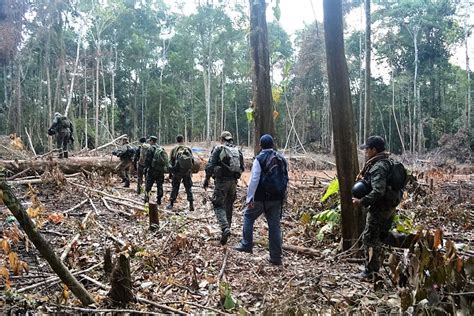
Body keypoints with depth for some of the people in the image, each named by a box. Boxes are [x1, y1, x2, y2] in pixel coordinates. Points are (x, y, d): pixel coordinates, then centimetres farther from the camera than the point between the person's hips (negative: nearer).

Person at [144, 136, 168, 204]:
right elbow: (166, 160, 15)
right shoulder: (162, 149, 12)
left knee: (148, 185, 2)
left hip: (153, 170, -6)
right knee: (160, 185, 10)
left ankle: (146, 199, -1)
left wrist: (146, 168, -3)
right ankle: (159, 200, 12)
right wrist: (164, 169, 19)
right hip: (161, 170, 6)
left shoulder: (151, 149, -8)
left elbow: (147, 160, -10)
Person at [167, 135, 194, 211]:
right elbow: (192, 161, 3)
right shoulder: (188, 149, 1)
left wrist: (170, 173, 8)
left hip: (177, 172, -1)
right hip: (187, 172, 1)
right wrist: (190, 171, 13)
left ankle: (171, 204, 15)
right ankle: (191, 205, 4)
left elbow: (171, 162, 0)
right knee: (189, 188, 8)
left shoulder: (174, 150, -2)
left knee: (175, 188, 11)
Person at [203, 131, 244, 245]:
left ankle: (225, 228, -20)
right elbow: (242, 168, 12)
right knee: (229, 205, 17)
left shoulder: (218, 149, -4)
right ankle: (227, 227, 26)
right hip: (233, 181, 5)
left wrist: (206, 179, 0)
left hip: (221, 180, -5)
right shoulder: (238, 150, 10)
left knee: (218, 205, -1)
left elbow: (210, 165, -8)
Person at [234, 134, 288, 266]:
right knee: (274, 225, 8)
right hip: (277, 199, 5)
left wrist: (249, 198, -15)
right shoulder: (281, 159, 8)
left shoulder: (259, 159, -11)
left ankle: (246, 245, 21)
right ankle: (276, 257, 12)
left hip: (261, 197, -5)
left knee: (248, 217, 16)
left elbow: (254, 180, -16)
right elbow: (286, 179, 13)